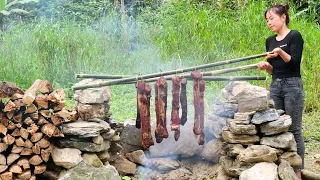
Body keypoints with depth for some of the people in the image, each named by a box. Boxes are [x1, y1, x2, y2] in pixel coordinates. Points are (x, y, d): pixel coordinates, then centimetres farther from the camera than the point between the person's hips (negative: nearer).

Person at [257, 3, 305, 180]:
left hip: (292, 85, -7)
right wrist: (265, 65, -4)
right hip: (275, 86, 7)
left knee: (294, 129, -4)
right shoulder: (270, 40, 13)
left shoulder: (294, 36, -6)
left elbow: (294, 62, -15)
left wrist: (281, 52, -31)